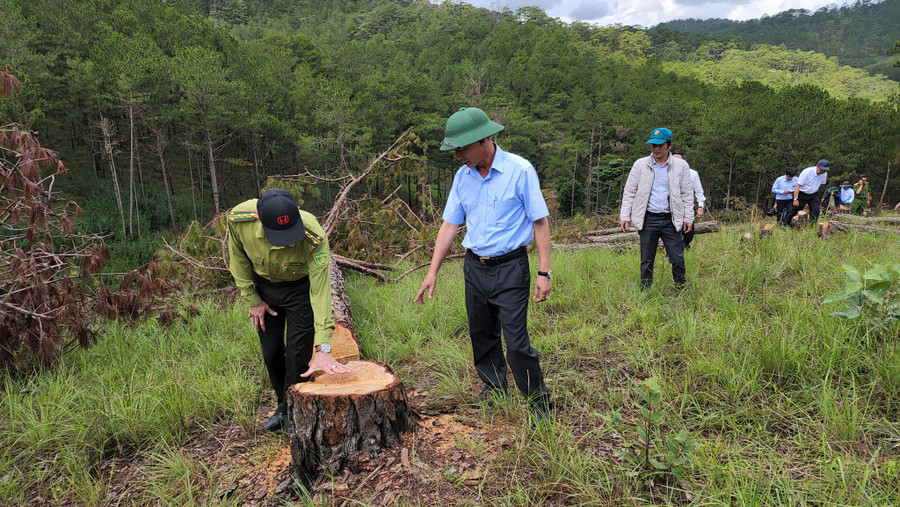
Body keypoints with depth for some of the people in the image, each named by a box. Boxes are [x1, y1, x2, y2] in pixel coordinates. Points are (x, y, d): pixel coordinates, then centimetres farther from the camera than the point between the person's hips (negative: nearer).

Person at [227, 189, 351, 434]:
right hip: (263, 286, 3)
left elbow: (320, 292, -39)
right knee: (271, 352, 10)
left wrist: (323, 349, -43)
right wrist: (252, 299, -4)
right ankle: (283, 406, 33)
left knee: (298, 354, -5)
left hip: (300, 287, -3)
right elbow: (238, 259, -9)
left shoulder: (314, 237, -40)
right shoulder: (238, 219, -31)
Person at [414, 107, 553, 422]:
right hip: (474, 266, 6)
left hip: (510, 268, -6)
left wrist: (544, 272, -12)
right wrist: (432, 272, 5)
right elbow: (450, 224, 8)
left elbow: (540, 222, -9)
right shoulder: (462, 176, 4)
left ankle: (539, 402, 10)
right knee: (482, 334, 16)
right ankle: (494, 386, 37)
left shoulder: (520, 171, -12)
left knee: (516, 340, -7)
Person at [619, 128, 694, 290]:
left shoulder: (681, 166, 4)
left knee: (678, 259, 0)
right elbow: (629, 192, 6)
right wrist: (625, 216, 0)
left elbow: (687, 194, 8)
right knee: (647, 260, 5)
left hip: (670, 219, 0)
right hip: (648, 219, 0)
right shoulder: (640, 165, 4)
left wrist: (688, 218, 3)